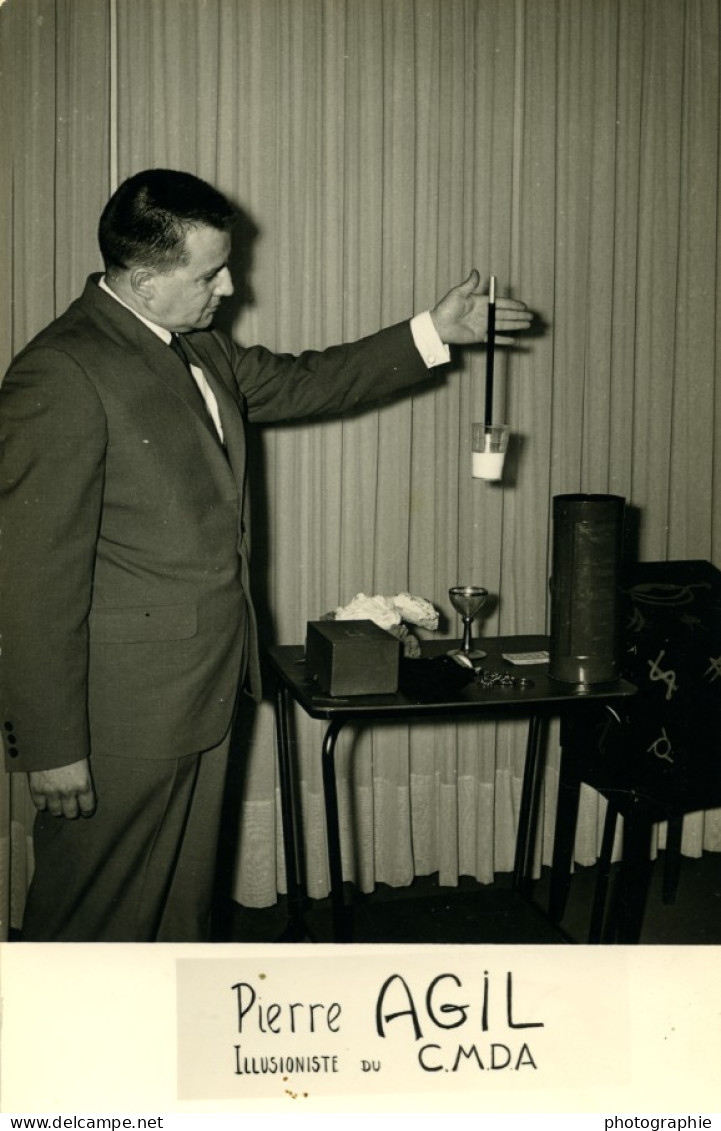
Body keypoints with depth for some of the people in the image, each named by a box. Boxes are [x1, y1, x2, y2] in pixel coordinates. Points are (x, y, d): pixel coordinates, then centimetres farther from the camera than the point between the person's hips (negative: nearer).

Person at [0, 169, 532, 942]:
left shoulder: (198, 348, 8)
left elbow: (298, 383, 23)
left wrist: (432, 333, 18)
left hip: (204, 690, 9)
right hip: (119, 719, -9)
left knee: (183, 900, 23)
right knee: (96, 921, 7)